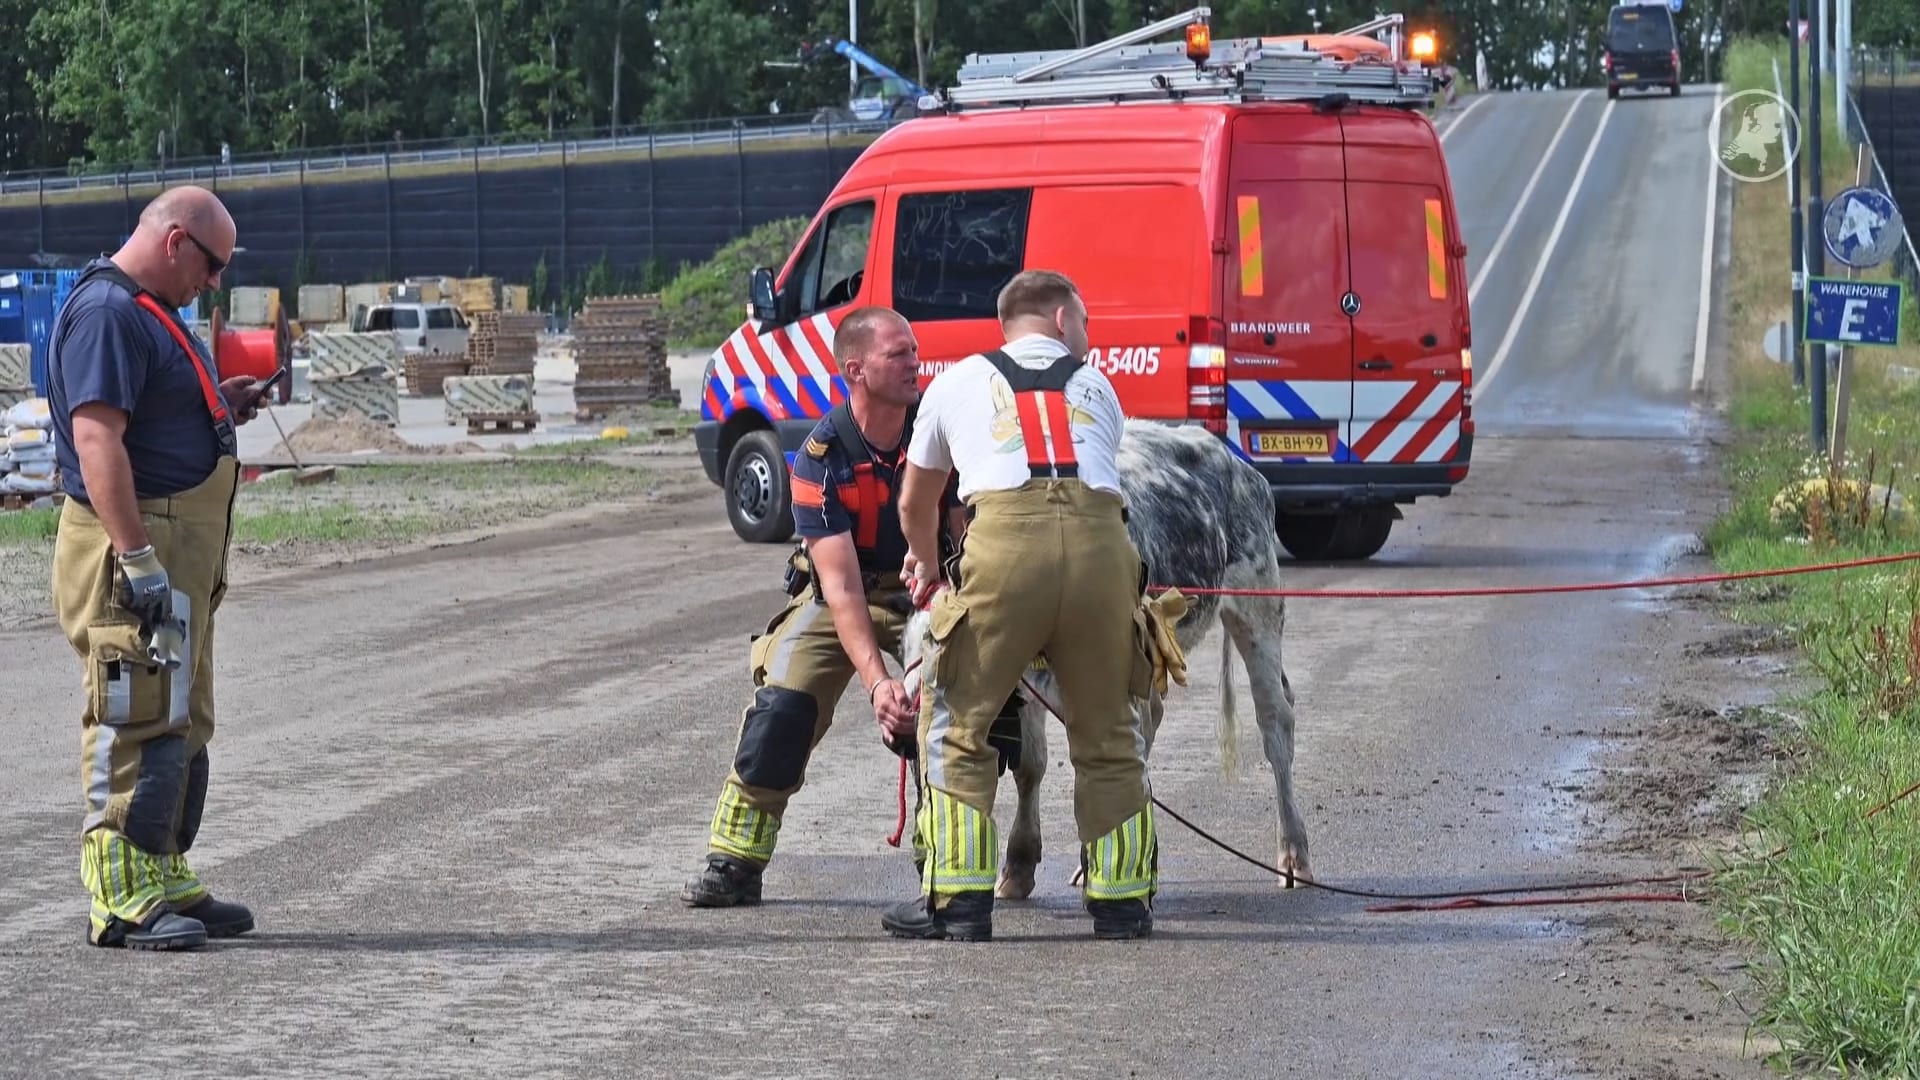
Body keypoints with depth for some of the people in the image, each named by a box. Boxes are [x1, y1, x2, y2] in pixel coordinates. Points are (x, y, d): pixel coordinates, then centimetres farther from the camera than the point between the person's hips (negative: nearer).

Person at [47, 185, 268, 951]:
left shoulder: (143, 311, 17)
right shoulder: (105, 311, -16)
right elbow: (96, 438, -24)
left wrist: (213, 406, 15)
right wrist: (138, 558, -28)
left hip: (178, 552, 11)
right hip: (137, 547, -11)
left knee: (181, 723, 16)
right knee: (138, 720, -10)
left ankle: (166, 882, 24)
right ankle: (121, 899, -8)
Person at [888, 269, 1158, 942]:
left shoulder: (958, 382, 28)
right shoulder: (1098, 388, 30)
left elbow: (915, 500, 41)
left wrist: (925, 565, 62)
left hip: (1005, 536, -2)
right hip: (1101, 540, 2)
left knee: (955, 722, 12)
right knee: (1107, 734, 16)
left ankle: (960, 901, 9)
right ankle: (1121, 899, 19)